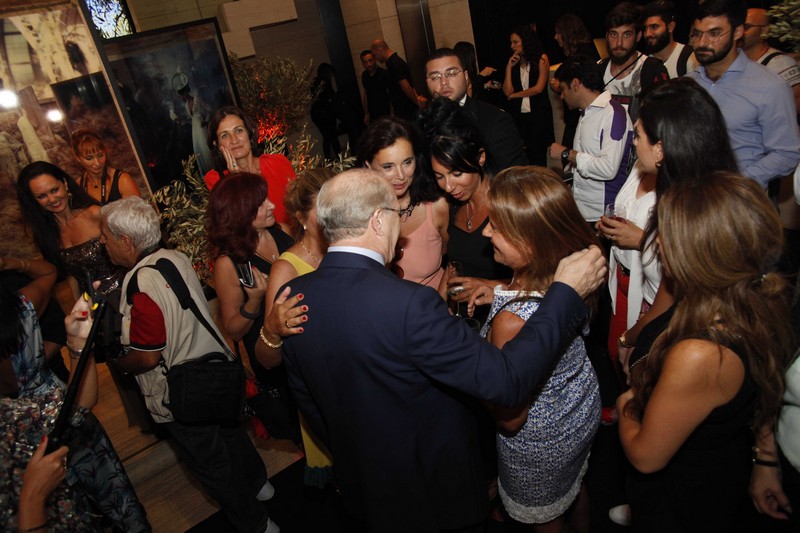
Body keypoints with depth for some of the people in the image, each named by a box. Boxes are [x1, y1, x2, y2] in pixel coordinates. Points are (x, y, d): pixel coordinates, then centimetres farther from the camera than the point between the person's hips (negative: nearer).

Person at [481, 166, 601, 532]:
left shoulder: (512, 322, -44)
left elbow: (510, 419, -29)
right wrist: (498, 292, -3)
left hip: (540, 447, -7)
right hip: (583, 410, 7)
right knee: (574, 488, 38)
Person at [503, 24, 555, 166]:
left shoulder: (541, 59, 0)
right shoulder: (514, 63, 11)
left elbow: (539, 88, -8)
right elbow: (507, 91, 2)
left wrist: (515, 95, 2)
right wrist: (509, 68, -2)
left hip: (538, 114, -3)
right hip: (519, 116, 3)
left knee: (538, 155, 1)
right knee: (525, 155, 4)